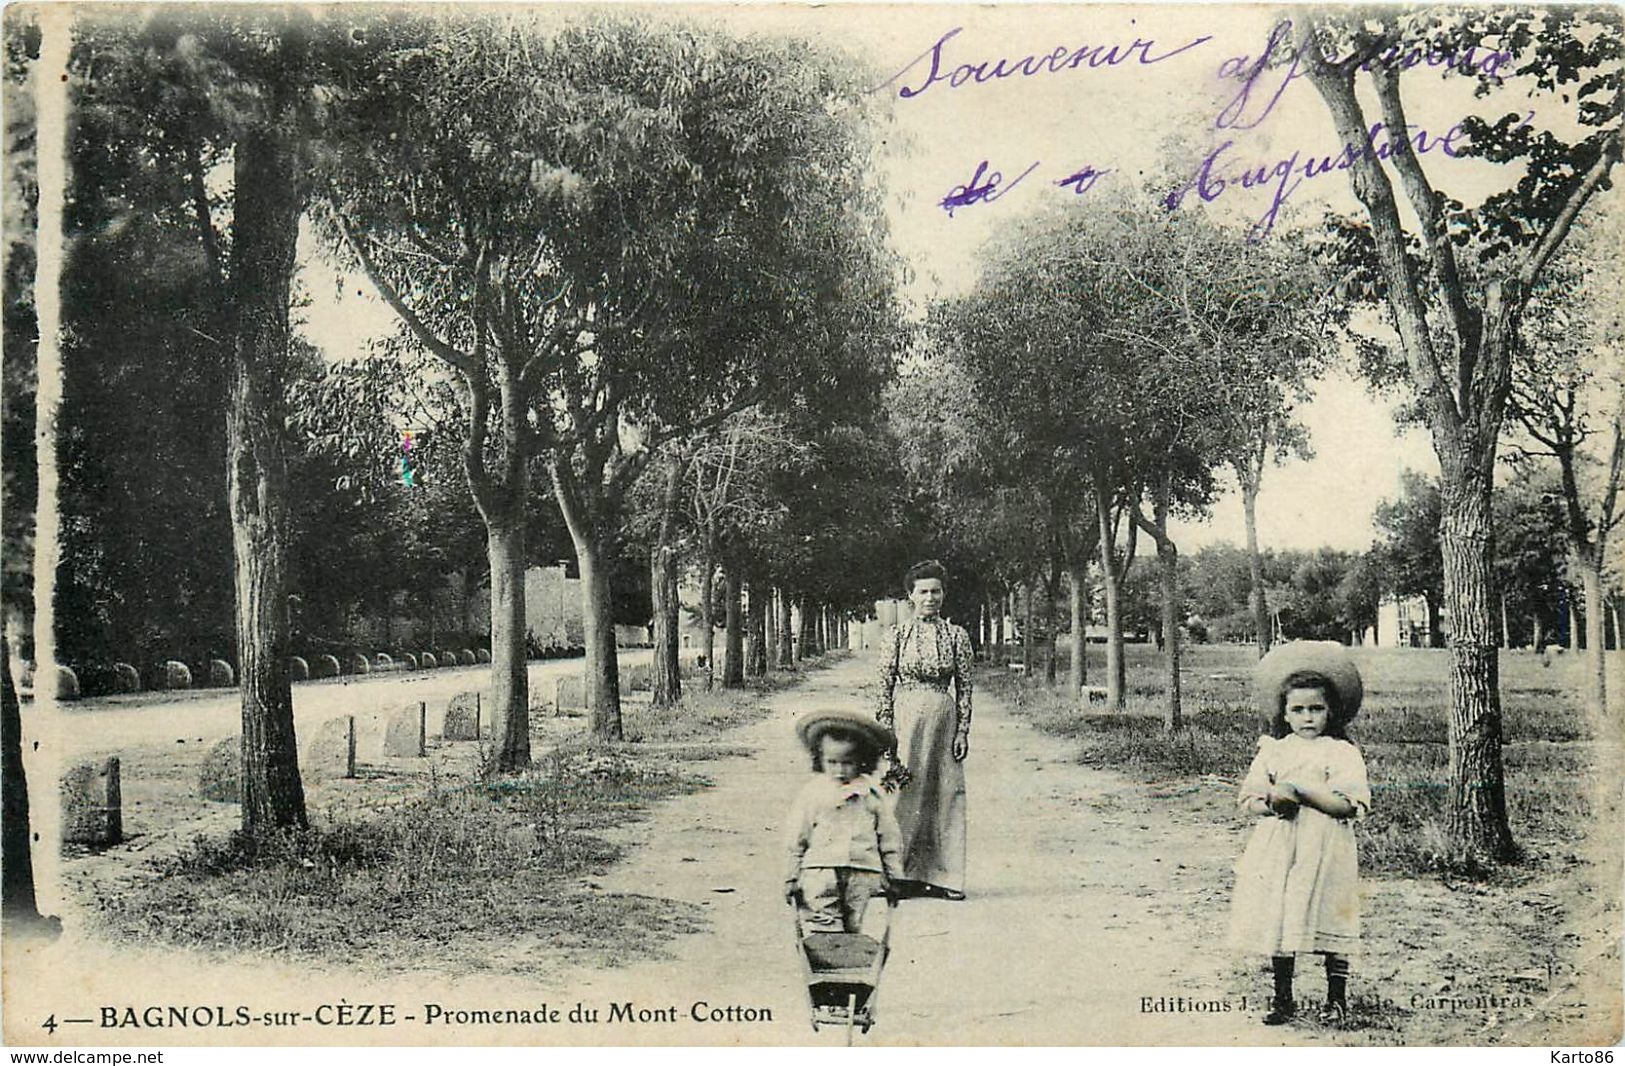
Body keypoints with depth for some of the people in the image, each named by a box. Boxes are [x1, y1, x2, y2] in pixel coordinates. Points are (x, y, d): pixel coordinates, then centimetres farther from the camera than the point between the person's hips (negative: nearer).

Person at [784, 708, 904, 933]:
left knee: (852, 929, 6)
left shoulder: (871, 794, 6)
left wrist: (895, 877, 11)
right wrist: (792, 877, 4)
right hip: (820, 873, -1)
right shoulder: (813, 792, 4)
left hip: (862, 874, 2)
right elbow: (797, 840, 6)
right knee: (824, 931, -9)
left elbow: (889, 838, 12)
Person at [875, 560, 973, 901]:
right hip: (905, 718, -1)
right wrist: (885, 732, -4)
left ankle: (940, 876, 9)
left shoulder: (956, 636, 4)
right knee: (903, 794, -1)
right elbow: (885, 687, 2)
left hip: (943, 720, 1)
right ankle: (900, 875, 6)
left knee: (945, 795, 2)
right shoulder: (896, 636, 2)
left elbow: (965, 686, 5)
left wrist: (963, 731, -1)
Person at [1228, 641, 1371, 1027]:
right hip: (1278, 849, 3)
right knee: (1277, 921, 6)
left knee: (1328, 922, 1)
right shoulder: (1273, 750, 9)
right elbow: (1248, 797, 8)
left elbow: (1348, 805, -12)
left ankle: (1337, 998, 16)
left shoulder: (1342, 752, -1)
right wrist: (1270, 803, -13)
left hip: (1324, 851, -3)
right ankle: (1282, 998, 19)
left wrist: (1302, 792, -18)